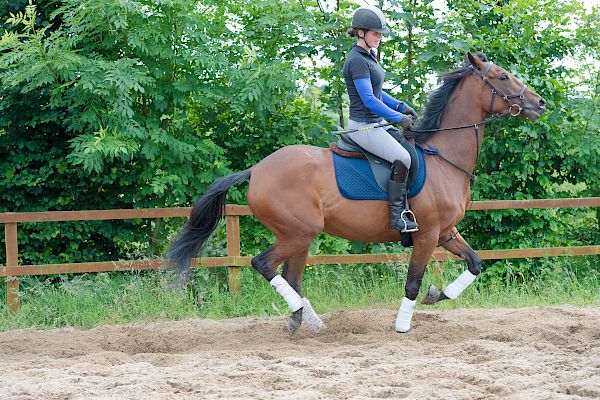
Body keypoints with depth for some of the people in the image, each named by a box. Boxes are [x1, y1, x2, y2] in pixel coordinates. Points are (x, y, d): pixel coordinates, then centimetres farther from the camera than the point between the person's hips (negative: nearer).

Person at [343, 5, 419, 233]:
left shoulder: (368, 57, 14)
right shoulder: (357, 61, -18)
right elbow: (368, 99, -22)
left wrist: (401, 107, 12)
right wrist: (398, 118, -19)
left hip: (376, 123, 11)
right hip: (363, 126, -11)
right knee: (402, 158, -23)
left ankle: (404, 207, 16)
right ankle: (397, 216, -19)